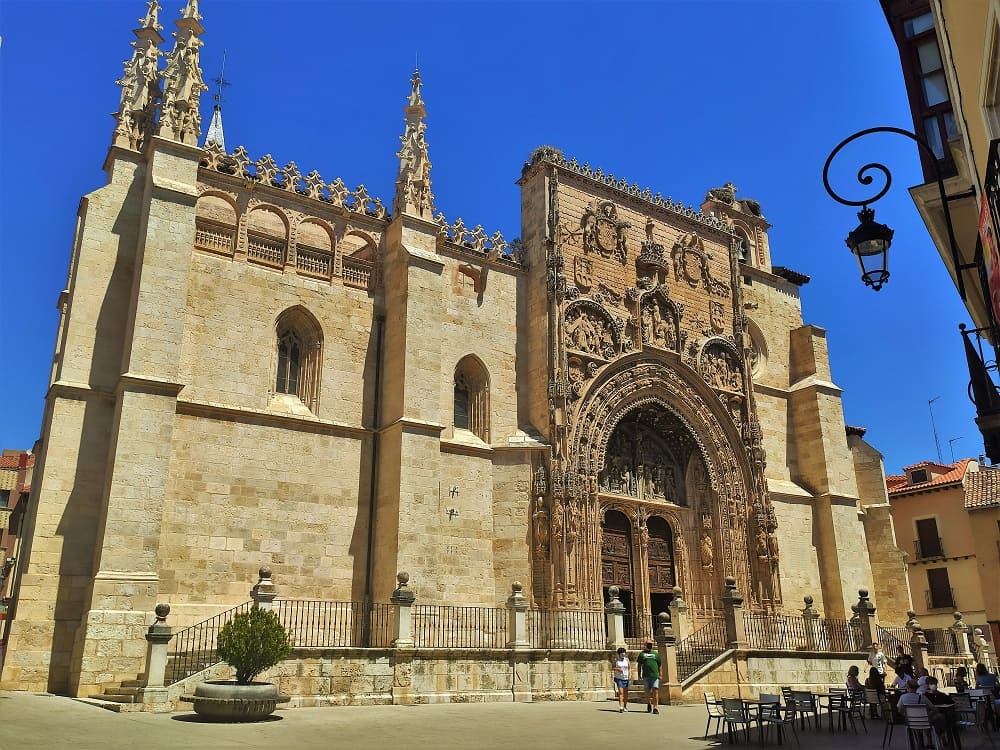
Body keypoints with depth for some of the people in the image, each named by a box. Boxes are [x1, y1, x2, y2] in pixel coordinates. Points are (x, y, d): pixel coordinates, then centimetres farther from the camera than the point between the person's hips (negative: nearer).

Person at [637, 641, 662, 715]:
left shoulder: (655, 654, 13)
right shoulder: (642, 653, 11)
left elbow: (659, 665, 15)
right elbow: (639, 664, 13)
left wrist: (660, 674, 8)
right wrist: (639, 674, 6)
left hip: (655, 675, 0)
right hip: (646, 675, 0)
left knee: (655, 691, -10)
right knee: (648, 691, 7)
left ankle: (655, 707, -8)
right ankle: (649, 704, 30)